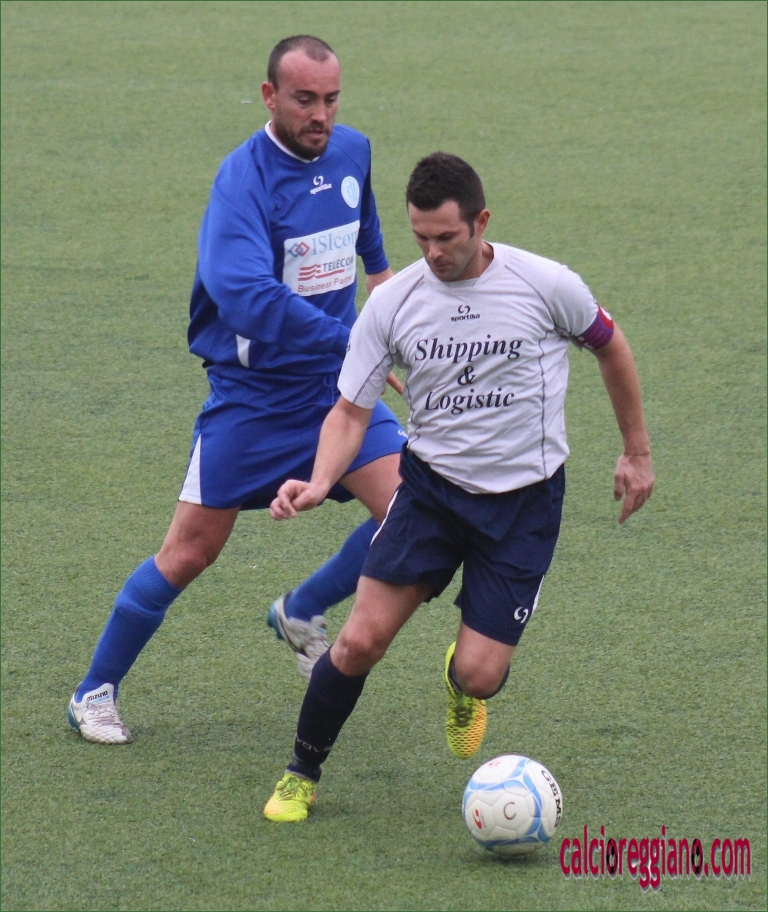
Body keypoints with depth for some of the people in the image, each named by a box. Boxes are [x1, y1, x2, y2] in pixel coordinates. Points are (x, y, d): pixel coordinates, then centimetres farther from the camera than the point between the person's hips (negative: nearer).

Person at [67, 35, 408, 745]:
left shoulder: (352, 153, 1)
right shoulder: (243, 178, -21)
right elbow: (246, 294, -37)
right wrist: (353, 340, -40)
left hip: (335, 386, 5)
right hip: (250, 394, -5)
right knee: (189, 553, 0)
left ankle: (303, 614, 14)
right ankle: (95, 693, 17)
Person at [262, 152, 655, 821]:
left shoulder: (546, 286, -11)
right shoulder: (392, 302, -7)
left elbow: (611, 346, 7)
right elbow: (351, 411, -2)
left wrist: (638, 452, 12)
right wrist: (320, 482, -22)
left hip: (525, 497, -1)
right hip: (431, 483, 1)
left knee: (479, 676, -9)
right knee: (361, 641, -12)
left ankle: (463, 681, 32)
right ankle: (302, 776, 11)